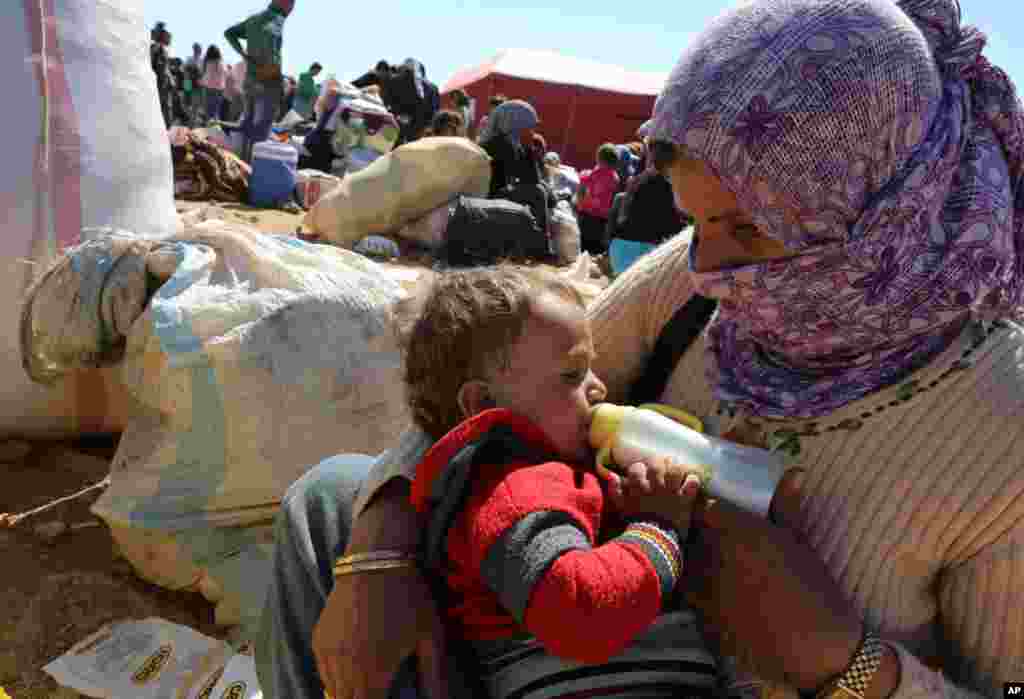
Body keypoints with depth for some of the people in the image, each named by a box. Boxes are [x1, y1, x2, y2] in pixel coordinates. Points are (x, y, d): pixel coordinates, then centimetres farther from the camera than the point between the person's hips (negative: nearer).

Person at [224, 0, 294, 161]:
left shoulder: (253, 18, 16)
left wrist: (244, 54, 8)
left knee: (248, 122, 15)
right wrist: (271, 62, -24)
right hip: (269, 80, -8)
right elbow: (268, 33, -32)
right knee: (262, 125, -6)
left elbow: (229, 33, 16)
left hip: (251, 79, 8)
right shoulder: (277, 19, -9)